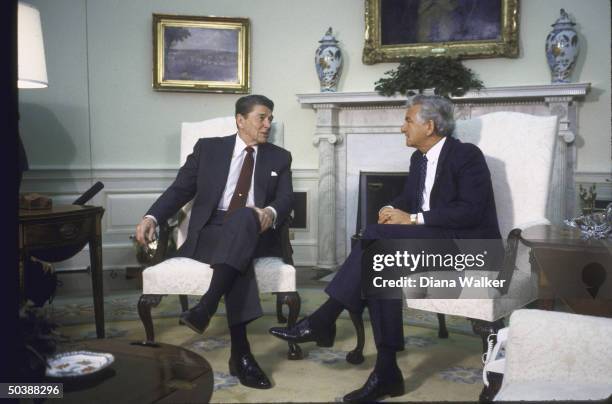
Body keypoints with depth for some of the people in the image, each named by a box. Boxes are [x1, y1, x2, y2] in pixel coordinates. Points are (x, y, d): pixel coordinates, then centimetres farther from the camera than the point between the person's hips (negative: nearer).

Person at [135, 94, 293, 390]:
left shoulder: (279, 158, 17)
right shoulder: (208, 148, 14)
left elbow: (286, 199, 4)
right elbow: (180, 189, 10)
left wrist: (271, 213, -22)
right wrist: (152, 217, -9)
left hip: (255, 234, 1)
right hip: (210, 232, 0)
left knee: (245, 216, -37)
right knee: (238, 258, -36)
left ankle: (206, 306, -46)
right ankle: (240, 352, -37)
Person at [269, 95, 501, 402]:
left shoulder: (468, 155, -9)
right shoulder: (419, 158, 15)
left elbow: (470, 211, -19)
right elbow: (408, 200, 18)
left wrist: (413, 218, -20)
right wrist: (393, 210, -7)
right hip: (433, 241, 7)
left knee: (378, 234, -27)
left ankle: (323, 319, -23)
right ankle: (386, 372, -23)